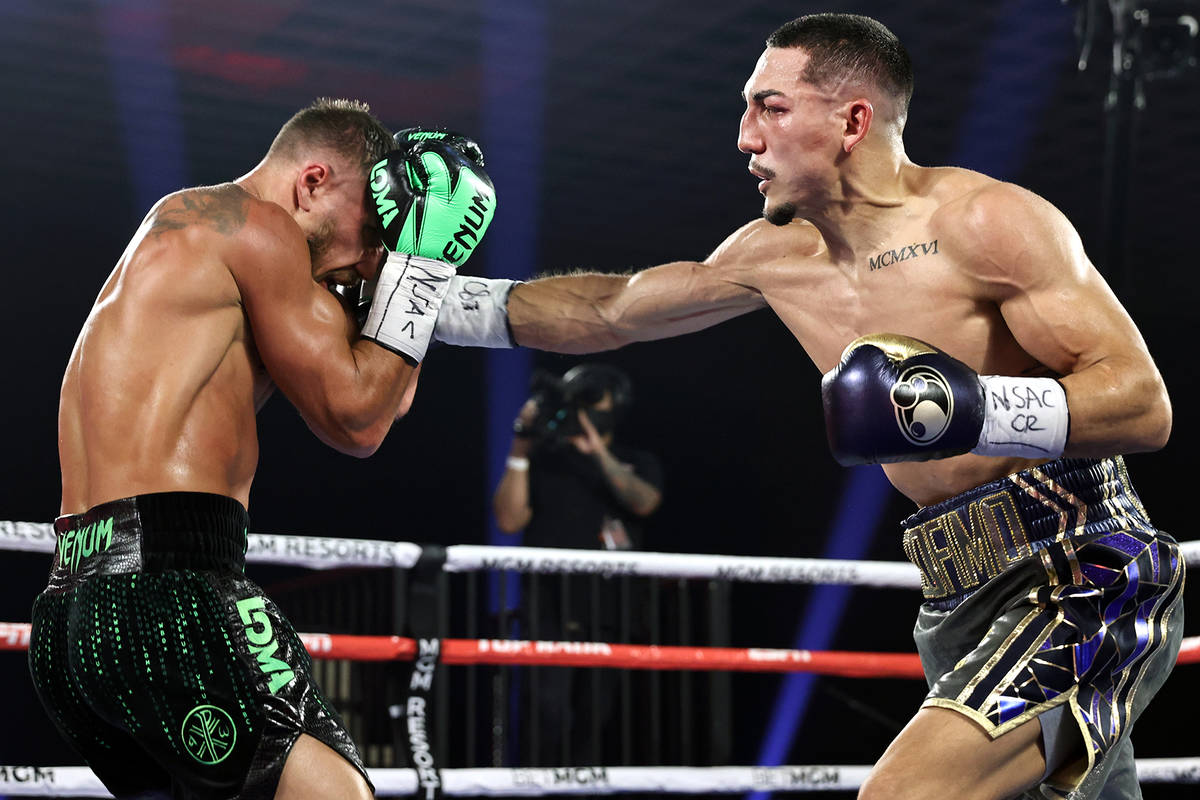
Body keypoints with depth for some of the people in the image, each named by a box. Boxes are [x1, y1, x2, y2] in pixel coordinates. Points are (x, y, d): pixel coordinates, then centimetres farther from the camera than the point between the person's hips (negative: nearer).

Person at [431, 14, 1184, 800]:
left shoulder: (983, 220, -14)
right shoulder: (777, 254, 9)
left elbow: (1145, 403, -18)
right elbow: (609, 309, 20)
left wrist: (970, 408, -31)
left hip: (1084, 579, -8)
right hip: (968, 603, 8)